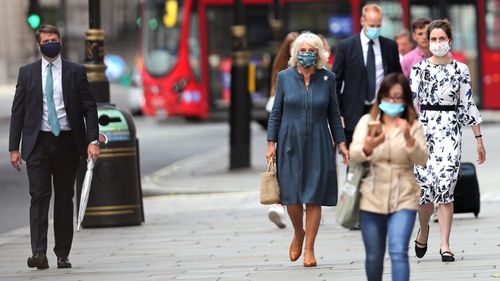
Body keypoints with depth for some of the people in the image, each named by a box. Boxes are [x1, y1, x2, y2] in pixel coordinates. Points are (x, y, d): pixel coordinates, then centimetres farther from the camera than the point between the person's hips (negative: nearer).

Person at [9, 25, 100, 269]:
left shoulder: (76, 72, 5)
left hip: (67, 143, 1)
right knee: (39, 196, -11)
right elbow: (17, 111, 7)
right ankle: (39, 253, -18)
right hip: (38, 143, -1)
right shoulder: (27, 73, 7)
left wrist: (92, 141, -9)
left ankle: (63, 254, 12)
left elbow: (89, 108, 3)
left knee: (65, 199, 5)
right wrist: (14, 147, 0)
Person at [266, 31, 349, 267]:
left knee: (314, 197, -2)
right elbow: (276, 112, 5)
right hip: (290, 143, 0)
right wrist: (271, 143, 0)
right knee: (291, 195, -3)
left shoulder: (327, 78, 3)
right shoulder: (285, 77, 2)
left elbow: (333, 114, 8)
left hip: (317, 144, 0)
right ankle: (298, 234, 26)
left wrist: (341, 143, 4)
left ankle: (309, 249, 6)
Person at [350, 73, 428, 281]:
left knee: (398, 252, -17)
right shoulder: (367, 121, 3)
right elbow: (353, 154, -11)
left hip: (403, 199, -2)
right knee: (374, 256, 11)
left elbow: (422, 160, -10)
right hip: (372, 198, 2)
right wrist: (368, 146, -34)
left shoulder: (413, 125, 2)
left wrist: (409, 138, -28)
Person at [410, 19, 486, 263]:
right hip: (425, 128, 0)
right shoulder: (419, 69, 4)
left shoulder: (460, 69, 6)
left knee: (445, 186, -8)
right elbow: (409, 103, 0)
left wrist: (479, 138, 7)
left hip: (451, 131, 0)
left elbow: (468, 105, 8)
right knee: (425, 185, -6)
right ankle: (423, 230, 23)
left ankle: (445, 245, -5)